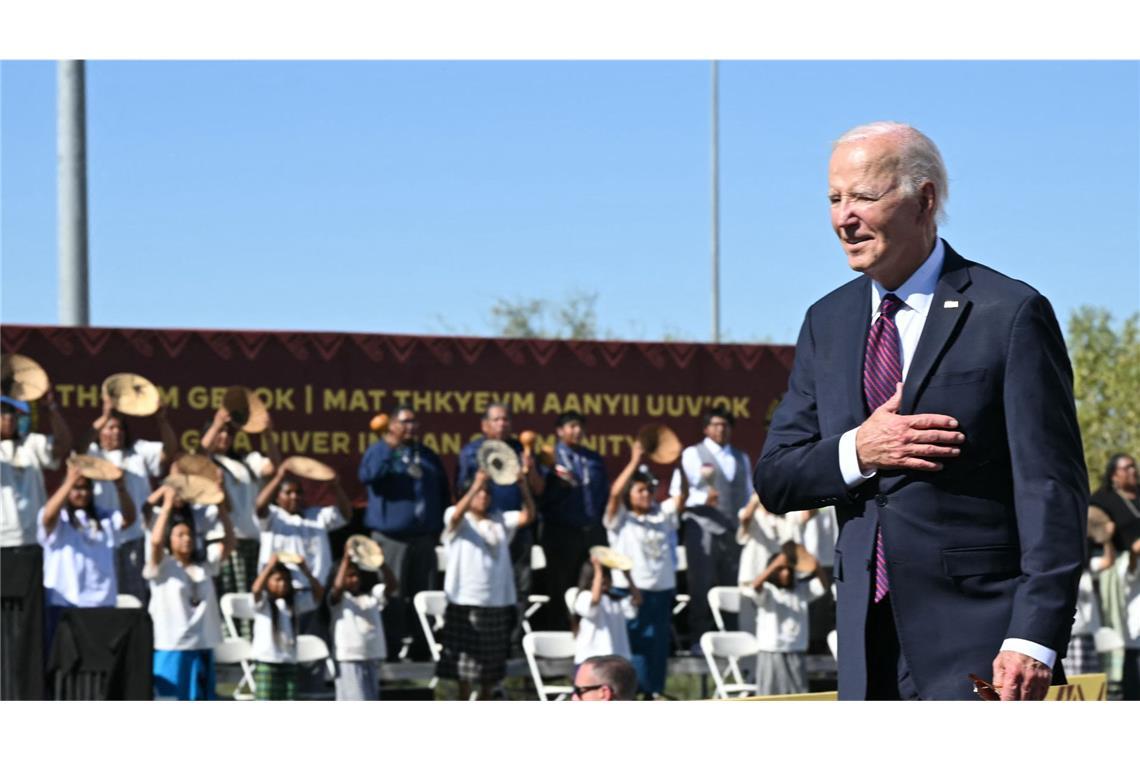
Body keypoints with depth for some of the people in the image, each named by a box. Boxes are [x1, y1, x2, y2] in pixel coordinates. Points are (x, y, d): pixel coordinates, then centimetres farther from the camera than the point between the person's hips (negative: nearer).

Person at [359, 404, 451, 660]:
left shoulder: (428, 456, 17)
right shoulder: (379, 451, 1)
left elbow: (444, 492, 22)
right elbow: (367, 476, -21)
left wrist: (441, 524, 13)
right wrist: (389, 448, -25)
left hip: (424, 536, 5)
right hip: (391, 536, -5)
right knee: (392, 594, -5)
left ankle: (421, 646, 14)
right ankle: (389, 648, -2)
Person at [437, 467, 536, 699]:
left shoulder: (500, 521, 13)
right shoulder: (458, 520, 0)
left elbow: (527, 517, -1)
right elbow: (457, 515, -24)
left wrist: (524, 488, -18)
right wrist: (476, 485, -35)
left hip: (498, 602, 5)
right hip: (466, 601, -5)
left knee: (491, 666, 10)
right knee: (465, 666, -4)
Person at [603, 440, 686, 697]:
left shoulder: (662, 514, 14)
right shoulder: (620, 518, 1)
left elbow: (683, 494, 5)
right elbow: (615, 493, -16)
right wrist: (635, 462, -19)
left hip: (662, 591, 5)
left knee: (658, 651, 8)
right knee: (633, 650, -6)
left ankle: (652, 695, 16)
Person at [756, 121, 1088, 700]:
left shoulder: (1011, 315, -5)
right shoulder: (828, 322, 14)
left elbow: (1052, 488, -9)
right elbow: (775, 479, 12)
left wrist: (1034, 637, -17)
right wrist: (857, 452, -9)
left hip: (974, 635, -6)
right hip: (868, 640, 6)